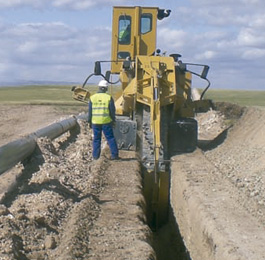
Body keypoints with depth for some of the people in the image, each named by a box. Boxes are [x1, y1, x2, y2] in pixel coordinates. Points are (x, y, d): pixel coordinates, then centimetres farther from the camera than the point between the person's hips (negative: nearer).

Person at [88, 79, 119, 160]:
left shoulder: (92, 98, -1)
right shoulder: (109, 98, -6)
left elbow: (90, 111, 3)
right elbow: (112, 111, -3)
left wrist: (89, 121, 12)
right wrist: (113, 120, 8)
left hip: (95, 122, 1)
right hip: (106, 122, -1)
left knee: (96, 139, 10)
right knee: (110, 138, 6)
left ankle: (95, 156, 12)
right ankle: (114, 155, 5)